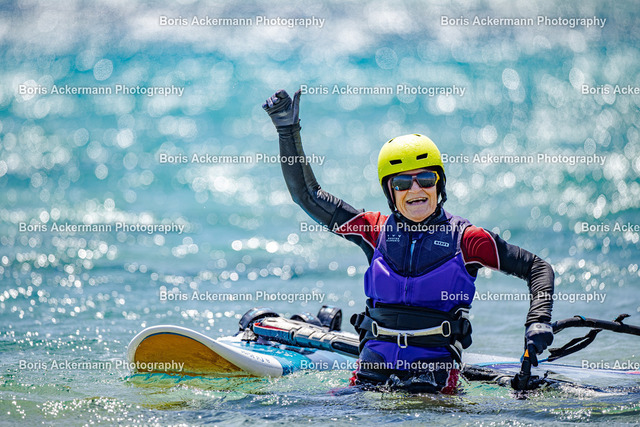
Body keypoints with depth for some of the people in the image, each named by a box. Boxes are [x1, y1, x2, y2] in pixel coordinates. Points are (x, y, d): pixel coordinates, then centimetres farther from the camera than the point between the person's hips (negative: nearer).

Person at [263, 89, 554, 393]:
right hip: (375, 362, 2)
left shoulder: (465, 238, 1)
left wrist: (538, 322, -10)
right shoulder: (377, 230, 8)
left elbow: (536, 267, 6)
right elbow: (307, 195, 10)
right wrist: (288, 129, 4)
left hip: (434, 367, -2)